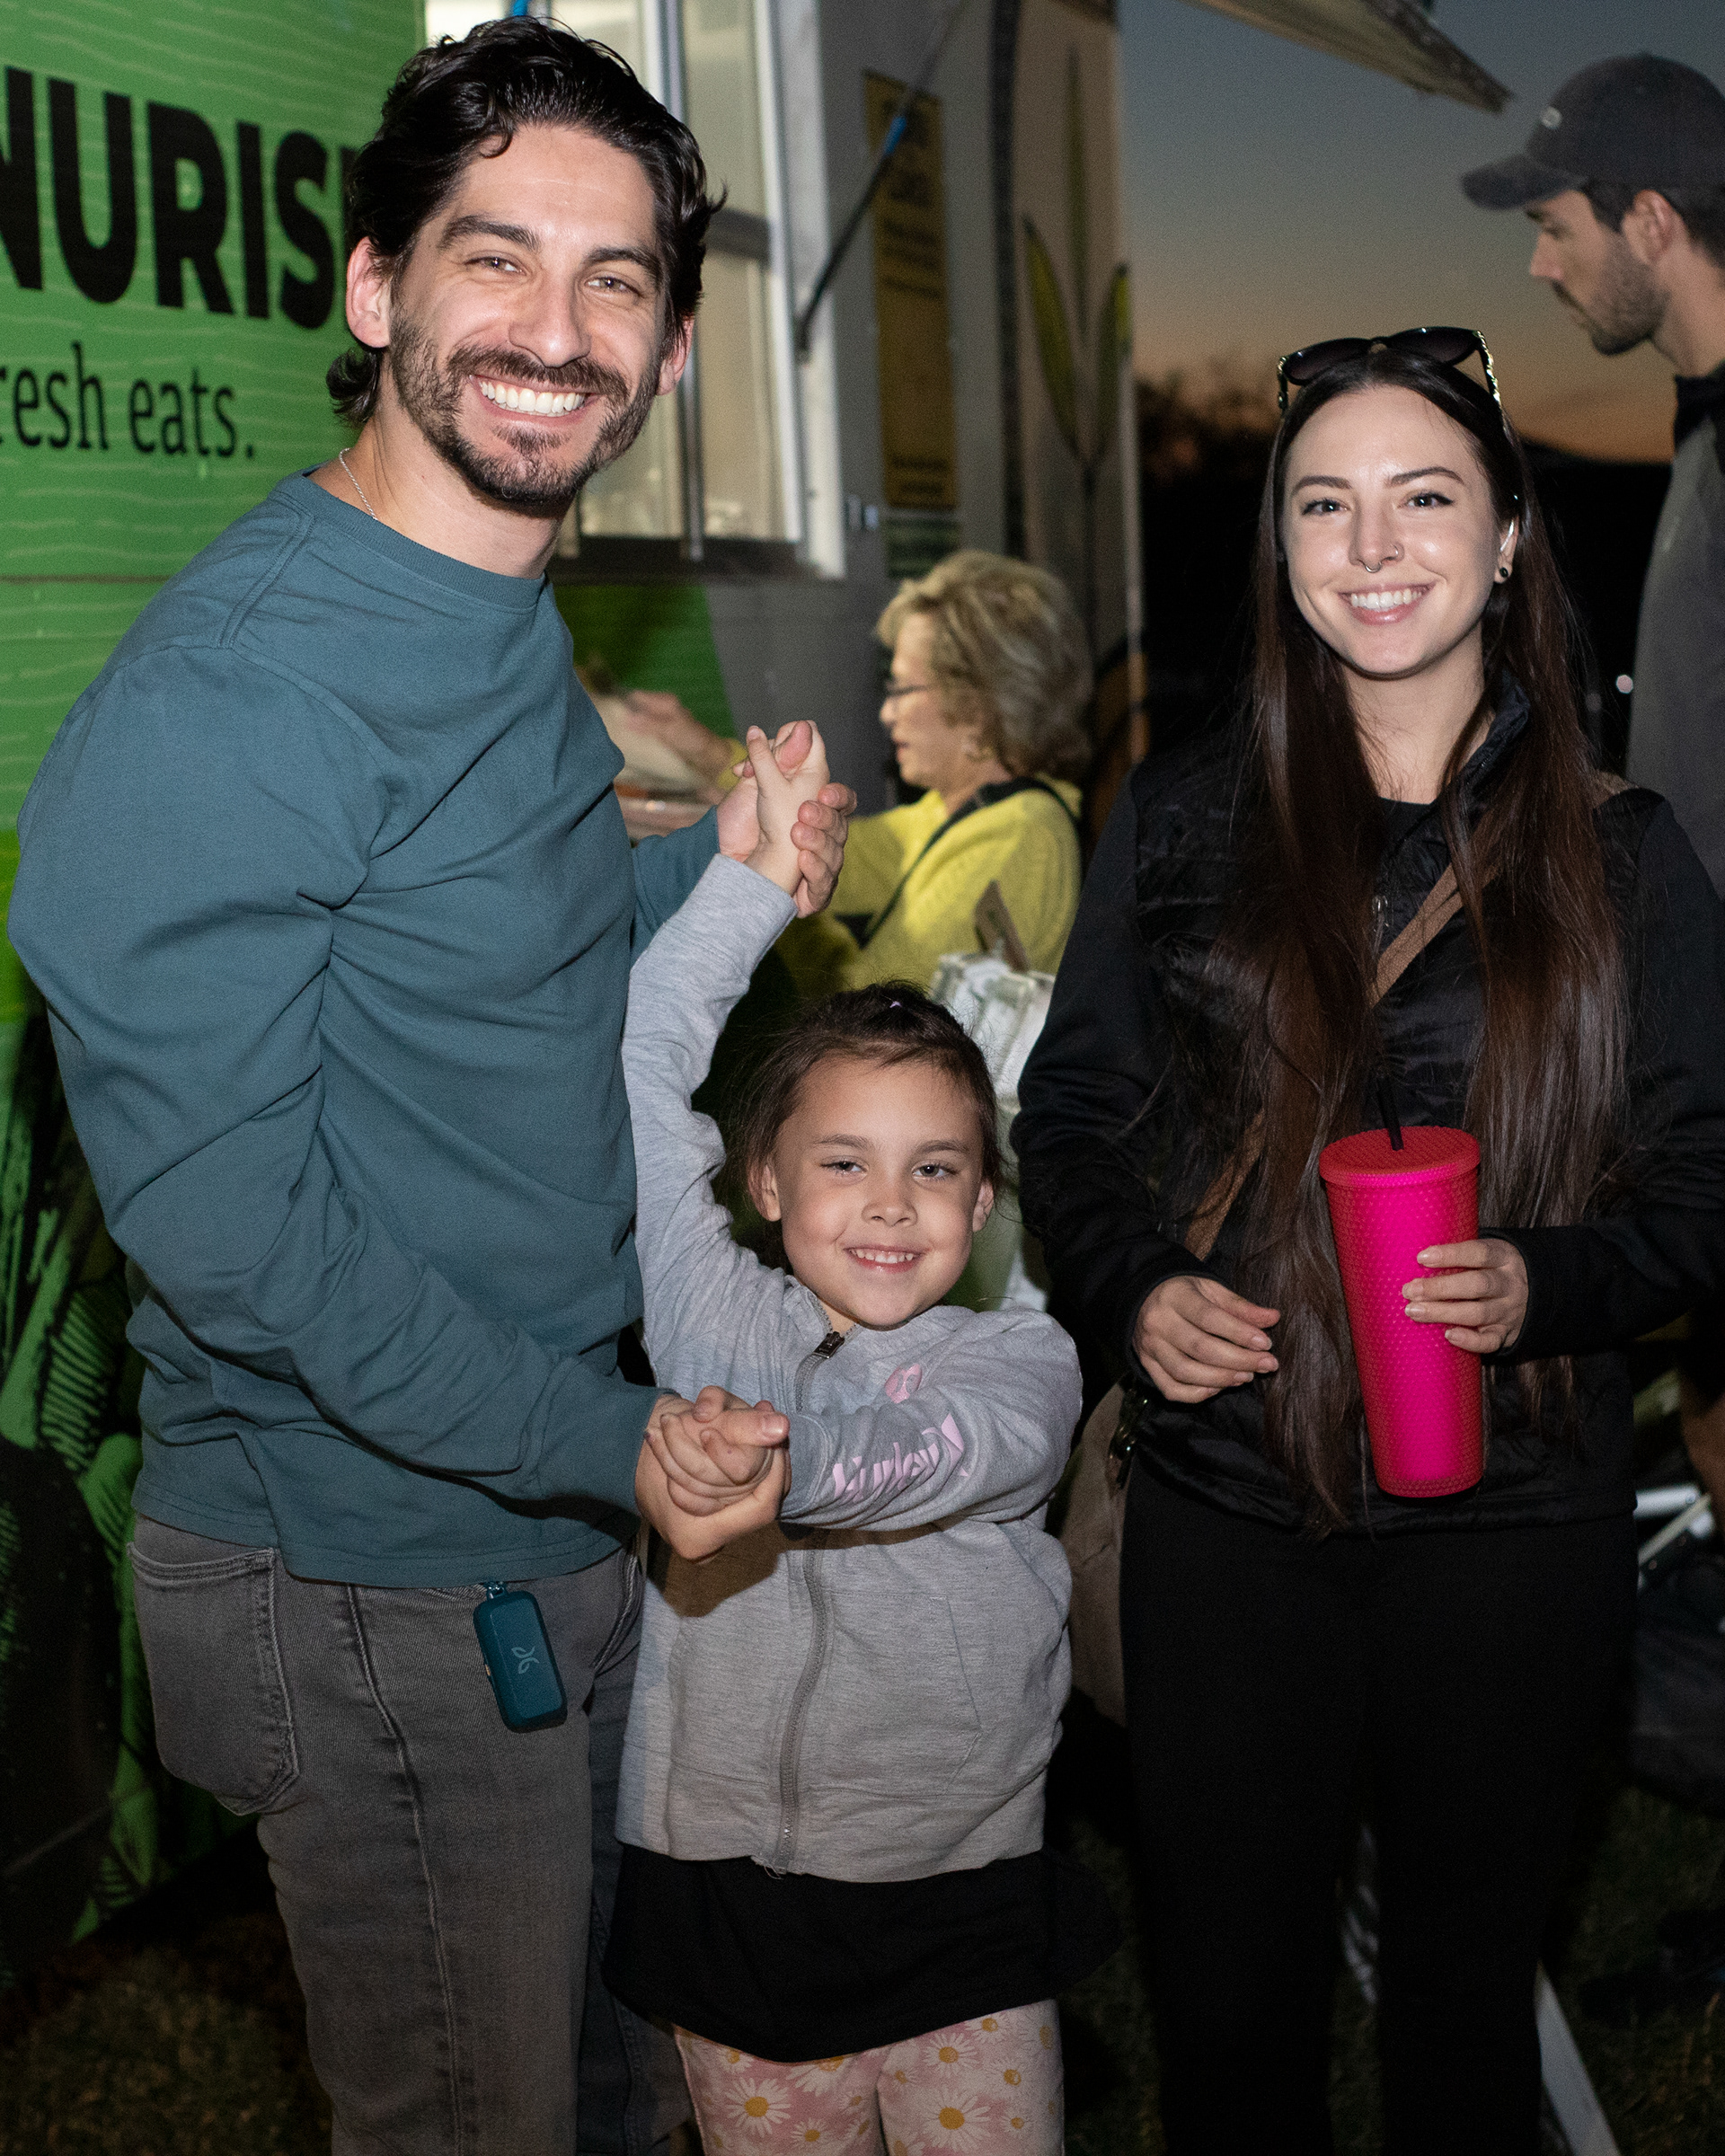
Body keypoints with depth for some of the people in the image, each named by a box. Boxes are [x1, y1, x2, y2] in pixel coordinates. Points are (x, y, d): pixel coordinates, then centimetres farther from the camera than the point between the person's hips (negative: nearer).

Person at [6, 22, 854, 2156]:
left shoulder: (519, 631, 6)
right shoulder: (226, 693, -24)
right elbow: (220, 1205, -24)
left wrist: (711, 870, 4)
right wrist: (612, 1439, -21)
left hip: (577, 1513, 8)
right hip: (372, 1585, -8)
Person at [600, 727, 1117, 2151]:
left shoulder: (1022, 1362, -1)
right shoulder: (718, 1324, 1)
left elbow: (936, 1451, -24)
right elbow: (634, 1075, 0)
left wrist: (776, 1466, -44)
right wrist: (754, 882, -1)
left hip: (963, 1912, -1)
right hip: (735, 1900, 1)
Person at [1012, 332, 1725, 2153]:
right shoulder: (1181, 821, 4)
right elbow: (1070, 1114, 8)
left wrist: (1545, 1284, -16)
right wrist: (1132, 1290, -10)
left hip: (1514, 1523, 0)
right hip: (1226, 1507, 1)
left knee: (1465, 1981, 15)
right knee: (1226, 1991, 10)